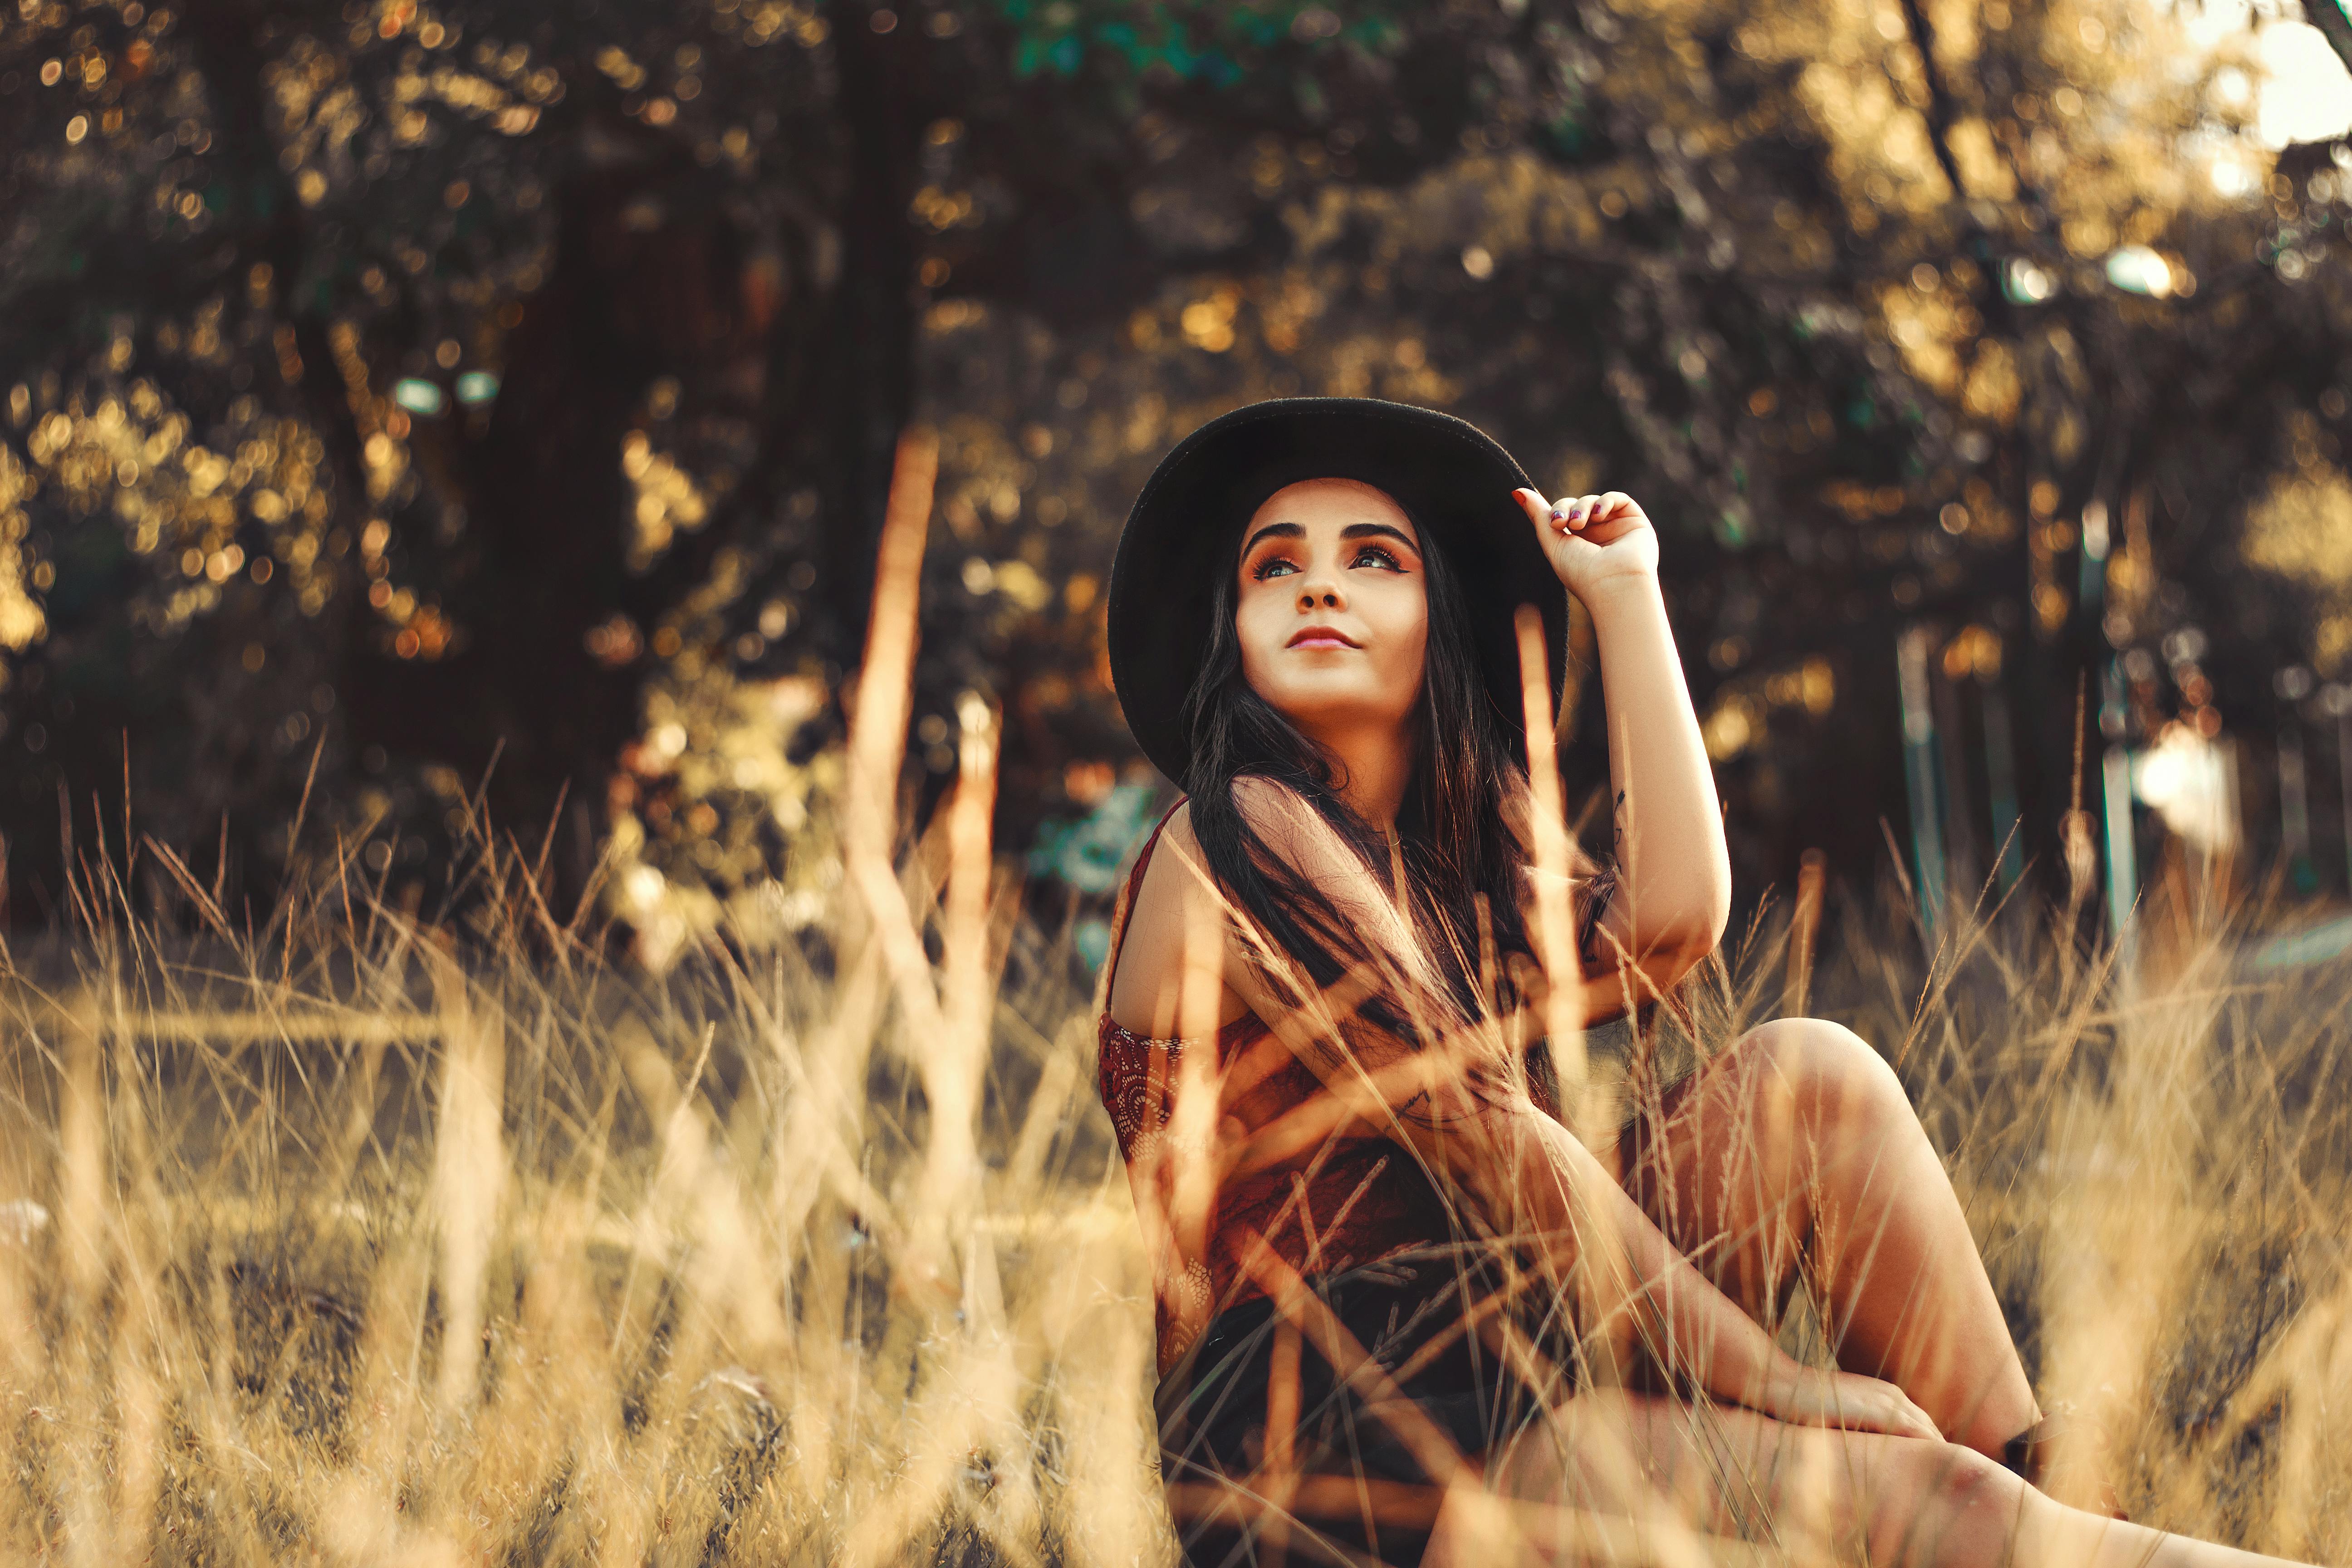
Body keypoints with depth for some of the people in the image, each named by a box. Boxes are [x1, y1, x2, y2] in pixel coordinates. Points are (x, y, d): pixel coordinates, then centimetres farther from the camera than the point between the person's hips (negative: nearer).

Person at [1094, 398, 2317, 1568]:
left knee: (1808, 1074, -10)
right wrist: (1768, 1379, -16)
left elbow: (1667, 917, -1)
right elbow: (1479, 1136, -14)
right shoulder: (1239, 840, -7)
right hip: (1323, 1444, -8)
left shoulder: (1449, 872, 19)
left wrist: (1624, 591, 6)